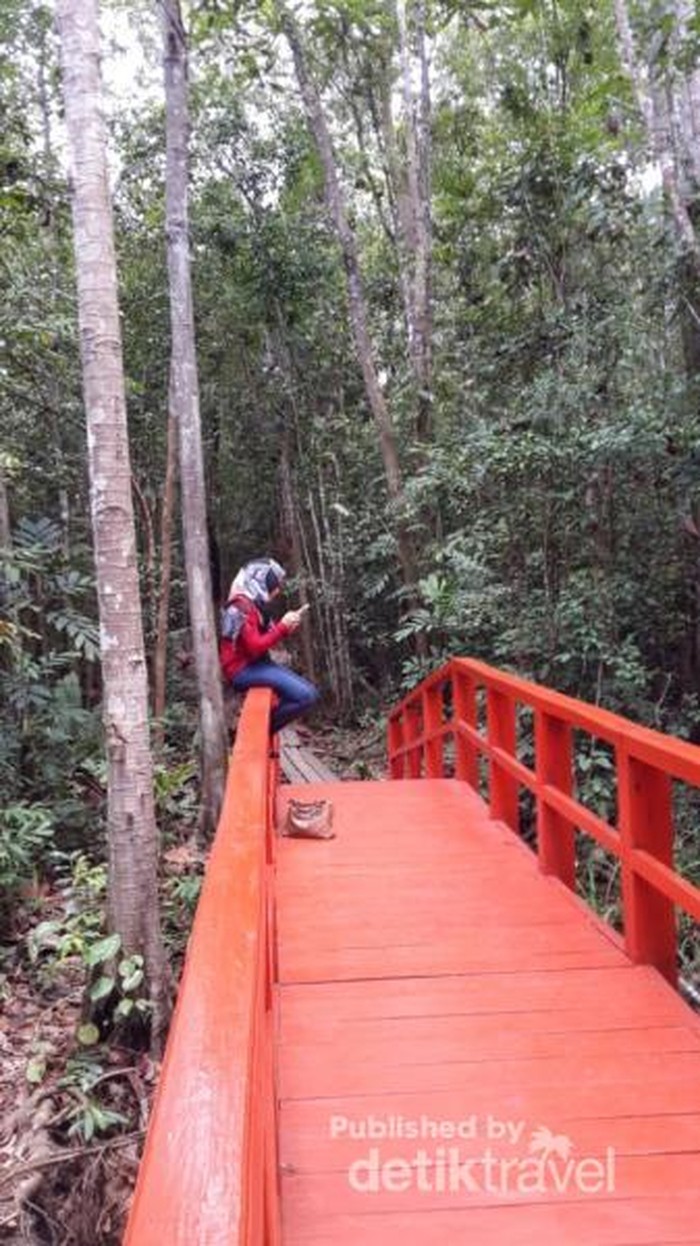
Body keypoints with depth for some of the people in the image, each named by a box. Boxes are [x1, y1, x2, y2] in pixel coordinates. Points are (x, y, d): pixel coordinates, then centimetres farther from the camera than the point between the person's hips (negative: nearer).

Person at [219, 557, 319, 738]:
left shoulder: (256, 604, 14)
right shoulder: (242, 606, -17)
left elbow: (265, 639, 15)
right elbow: (255, 647, -23)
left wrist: (287, 627, 1)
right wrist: (283, 626, -20)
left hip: (256, 665, 10)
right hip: (243, 670, -10)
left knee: (310, 693, 3)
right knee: (304, 696, -21)